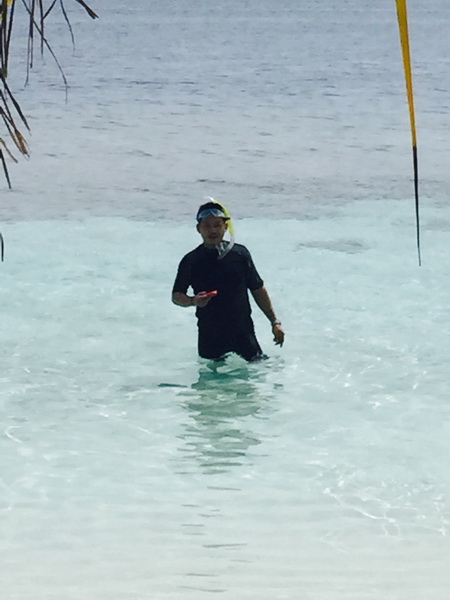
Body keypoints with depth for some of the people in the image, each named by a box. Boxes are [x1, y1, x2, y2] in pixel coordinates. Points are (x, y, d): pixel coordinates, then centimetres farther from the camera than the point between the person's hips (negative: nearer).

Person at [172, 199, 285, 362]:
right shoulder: (191, 261, -1)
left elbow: (258, 290, 9)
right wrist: (193, 301, -21)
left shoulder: (240, 253, 2)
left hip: (243, 330, 0)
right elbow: (176, 296, 1)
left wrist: (275, 322, 6)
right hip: (210, 335, 0)